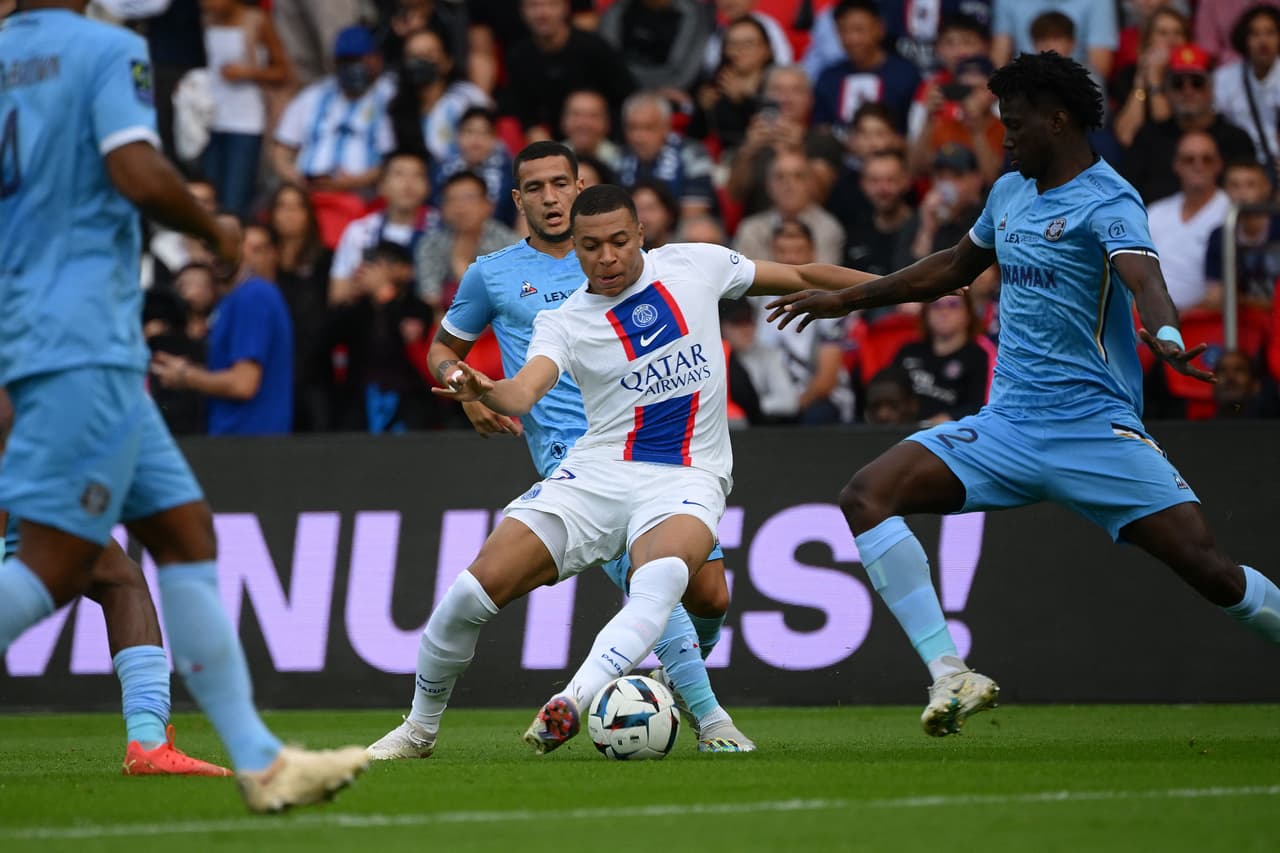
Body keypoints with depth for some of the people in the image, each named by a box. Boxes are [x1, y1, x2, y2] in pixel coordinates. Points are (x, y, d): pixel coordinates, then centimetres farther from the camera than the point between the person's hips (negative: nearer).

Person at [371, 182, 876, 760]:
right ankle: (420, 727, 11)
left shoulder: (696, 266, 4)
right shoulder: (565, 322, 0)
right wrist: (481, 391, -42)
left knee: (659, 582, -37)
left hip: (686, 479, -1)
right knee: (475, 588, -12)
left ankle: (572, 704, -53)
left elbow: (800, 277, 17)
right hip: (595, 473, 1)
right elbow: (522, 394, -19)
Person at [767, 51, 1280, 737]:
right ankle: (950, 675, -18)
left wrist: (1166, 334, -52)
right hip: (1006, 424, 7)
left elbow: (1143, 276, -29)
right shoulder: (1010, 193, 14)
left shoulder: (1106, 202, -9)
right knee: (866, 498, -13)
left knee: (1207, 567, -15)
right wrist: (844, 300, 36)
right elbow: (955, 268, 32)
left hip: (1095, 425, -6)